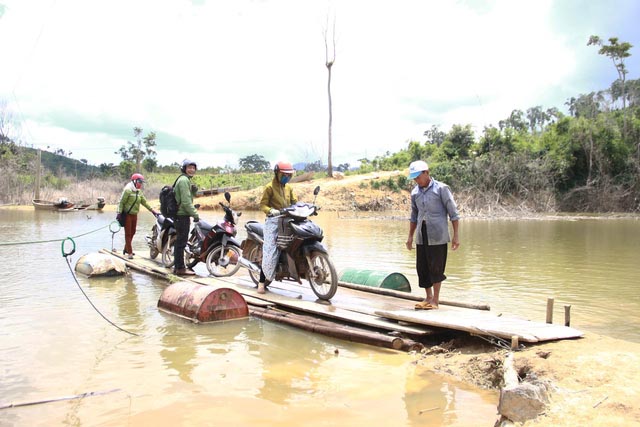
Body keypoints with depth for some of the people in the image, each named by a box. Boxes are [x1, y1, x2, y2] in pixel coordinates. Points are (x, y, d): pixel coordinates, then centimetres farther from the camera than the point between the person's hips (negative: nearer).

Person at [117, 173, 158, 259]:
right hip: (127, 215, -8)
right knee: (128, 233, -2)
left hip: (134, 215, 8)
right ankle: (129, 253, 0)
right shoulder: (128, 190, -13)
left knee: (132, 232, 14)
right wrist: (119, 213, -19)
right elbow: (121, 202, -14)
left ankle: (126, 249, 30)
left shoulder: (139, 192, 11)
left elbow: (144, 202, 14)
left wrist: (152, 211, 9)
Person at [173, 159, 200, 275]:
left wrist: (193, 191, 1)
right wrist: (195, 215, -18)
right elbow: (186, 201, -20)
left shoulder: (186, 180, 18)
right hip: (182, 215, -11)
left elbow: (189, 198, 19)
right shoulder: (184, 180, -13)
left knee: (179, 241, 14)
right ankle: (180, 268, -5)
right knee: (182, 242, -8)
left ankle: (177, 266, 21)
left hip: (180, 215, 11)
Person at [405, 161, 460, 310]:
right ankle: (428, 297, 21)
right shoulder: (415, 192, 9)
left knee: (436, 268, 0)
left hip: (437, 236, -5)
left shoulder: (441, 188, -5)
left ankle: (435, 300, 12)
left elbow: (453, 213, -5)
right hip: (422, 236, 5)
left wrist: (456, 235, -8)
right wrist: (410, 236, 18)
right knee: (421, 268, 6)